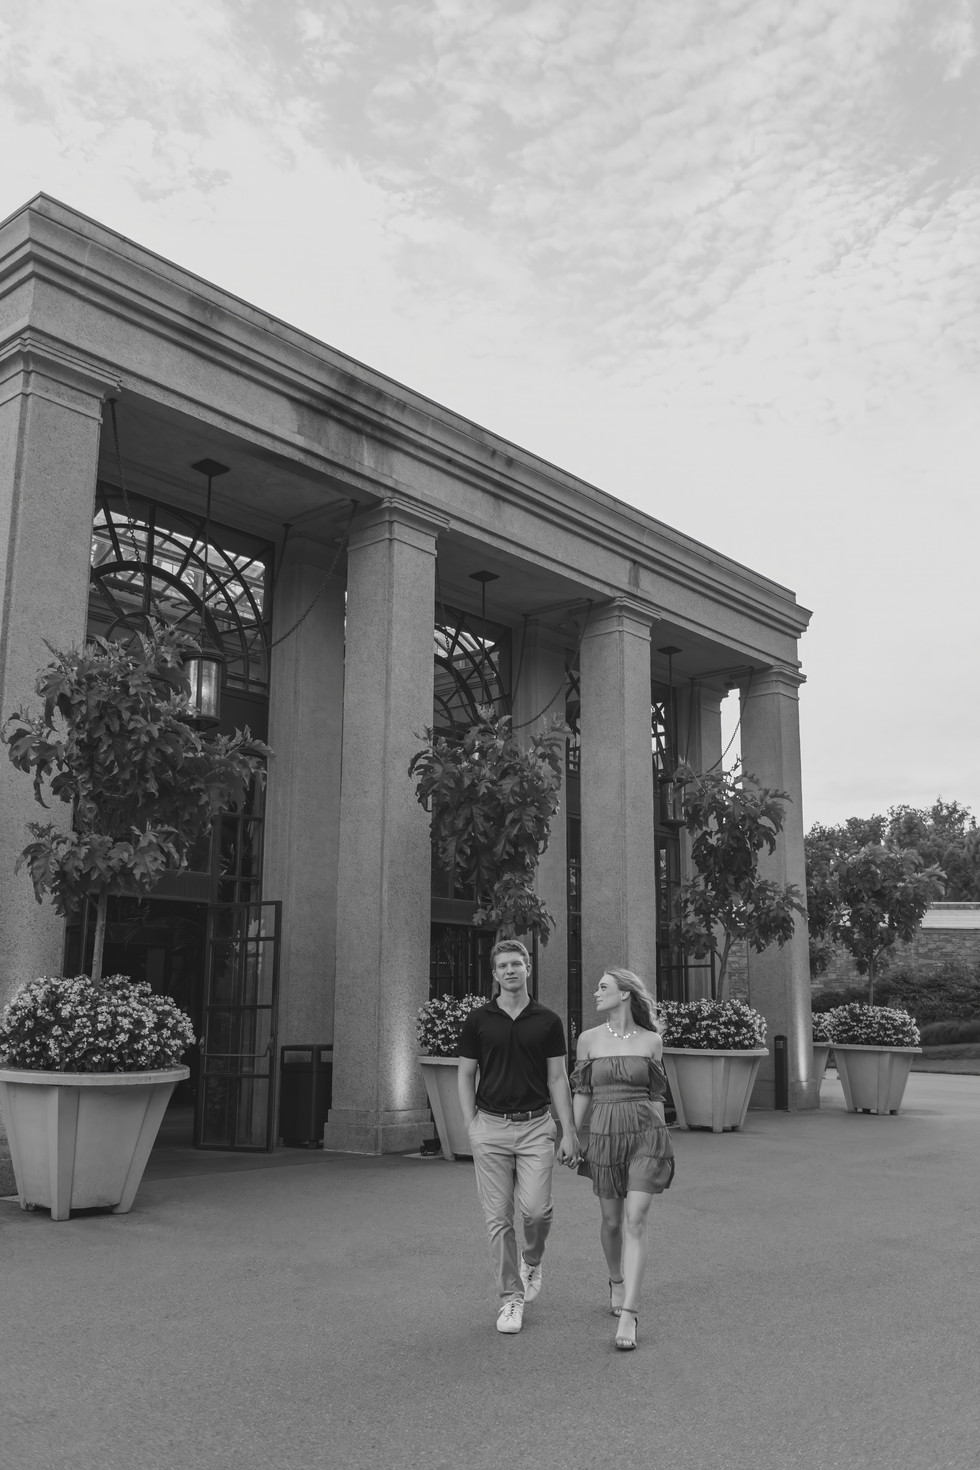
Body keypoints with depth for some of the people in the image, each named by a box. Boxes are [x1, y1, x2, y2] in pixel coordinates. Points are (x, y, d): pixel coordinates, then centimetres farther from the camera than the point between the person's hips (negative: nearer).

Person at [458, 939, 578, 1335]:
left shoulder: (548, 1021, 2)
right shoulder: (478, 1020, 2)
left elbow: (557, 1078, 4)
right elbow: (465, 1075, 6)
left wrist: (569, 1132, 0)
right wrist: (471, 1125, -4)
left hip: (536, 1126, 0)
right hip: (491, 1127, 0)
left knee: (535, 1207, -10)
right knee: (498, 1217, 1)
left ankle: (532, 1261, 22)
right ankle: (511, 1298, 14)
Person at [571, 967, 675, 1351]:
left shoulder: (652, 1040, 2)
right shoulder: (589, 1039, 2)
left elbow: (656, 1095, 8)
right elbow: (581, 1093, 6)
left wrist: (662, 1143, 8)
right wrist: (573, 1139, 3)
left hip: (646, 1136, -1)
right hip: (603, 1135, 1)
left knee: (635, 1222, -11)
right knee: (612, 1220, 12)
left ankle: (627, 1316, -12)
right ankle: (616, 1282, 41)